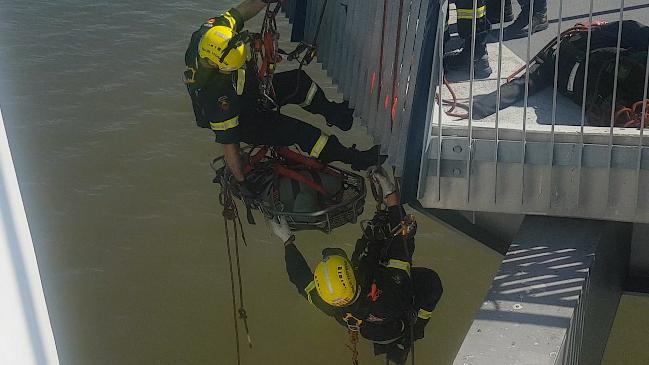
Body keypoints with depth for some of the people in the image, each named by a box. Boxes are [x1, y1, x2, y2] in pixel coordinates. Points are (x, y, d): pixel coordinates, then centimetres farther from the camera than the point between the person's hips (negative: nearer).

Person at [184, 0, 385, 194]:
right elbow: (228, 142, -32)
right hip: (243, 123, -7)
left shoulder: (216, 30, -27)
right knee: (298, 131, -19)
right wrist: (241, 182, -23)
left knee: (298, 81, -8)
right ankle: (354, 159, -5)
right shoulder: (215, 94, -41)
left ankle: (332, 111, 17)